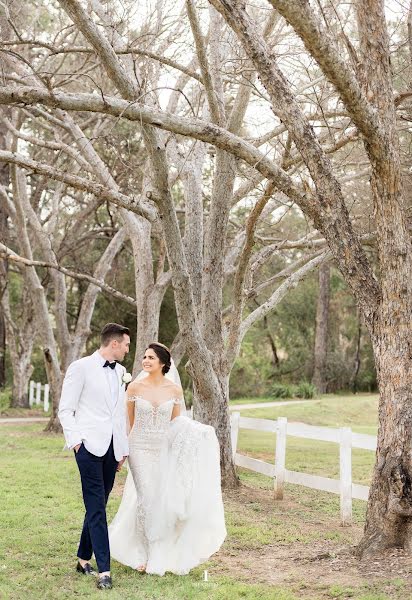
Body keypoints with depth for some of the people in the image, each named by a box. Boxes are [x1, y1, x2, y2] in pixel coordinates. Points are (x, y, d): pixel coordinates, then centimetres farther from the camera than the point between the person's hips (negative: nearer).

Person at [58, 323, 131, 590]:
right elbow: (66, 410, -3)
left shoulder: (120, 372, 15)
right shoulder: (81, 367, -3)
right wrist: (75, 440, -13)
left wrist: (124, 449, 18)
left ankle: (84, 559, 23)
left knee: (98, 507, 10)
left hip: (112, 448, 6)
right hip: (89, 446, -6)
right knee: (96, 508, -8)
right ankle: (104, 570, -9)